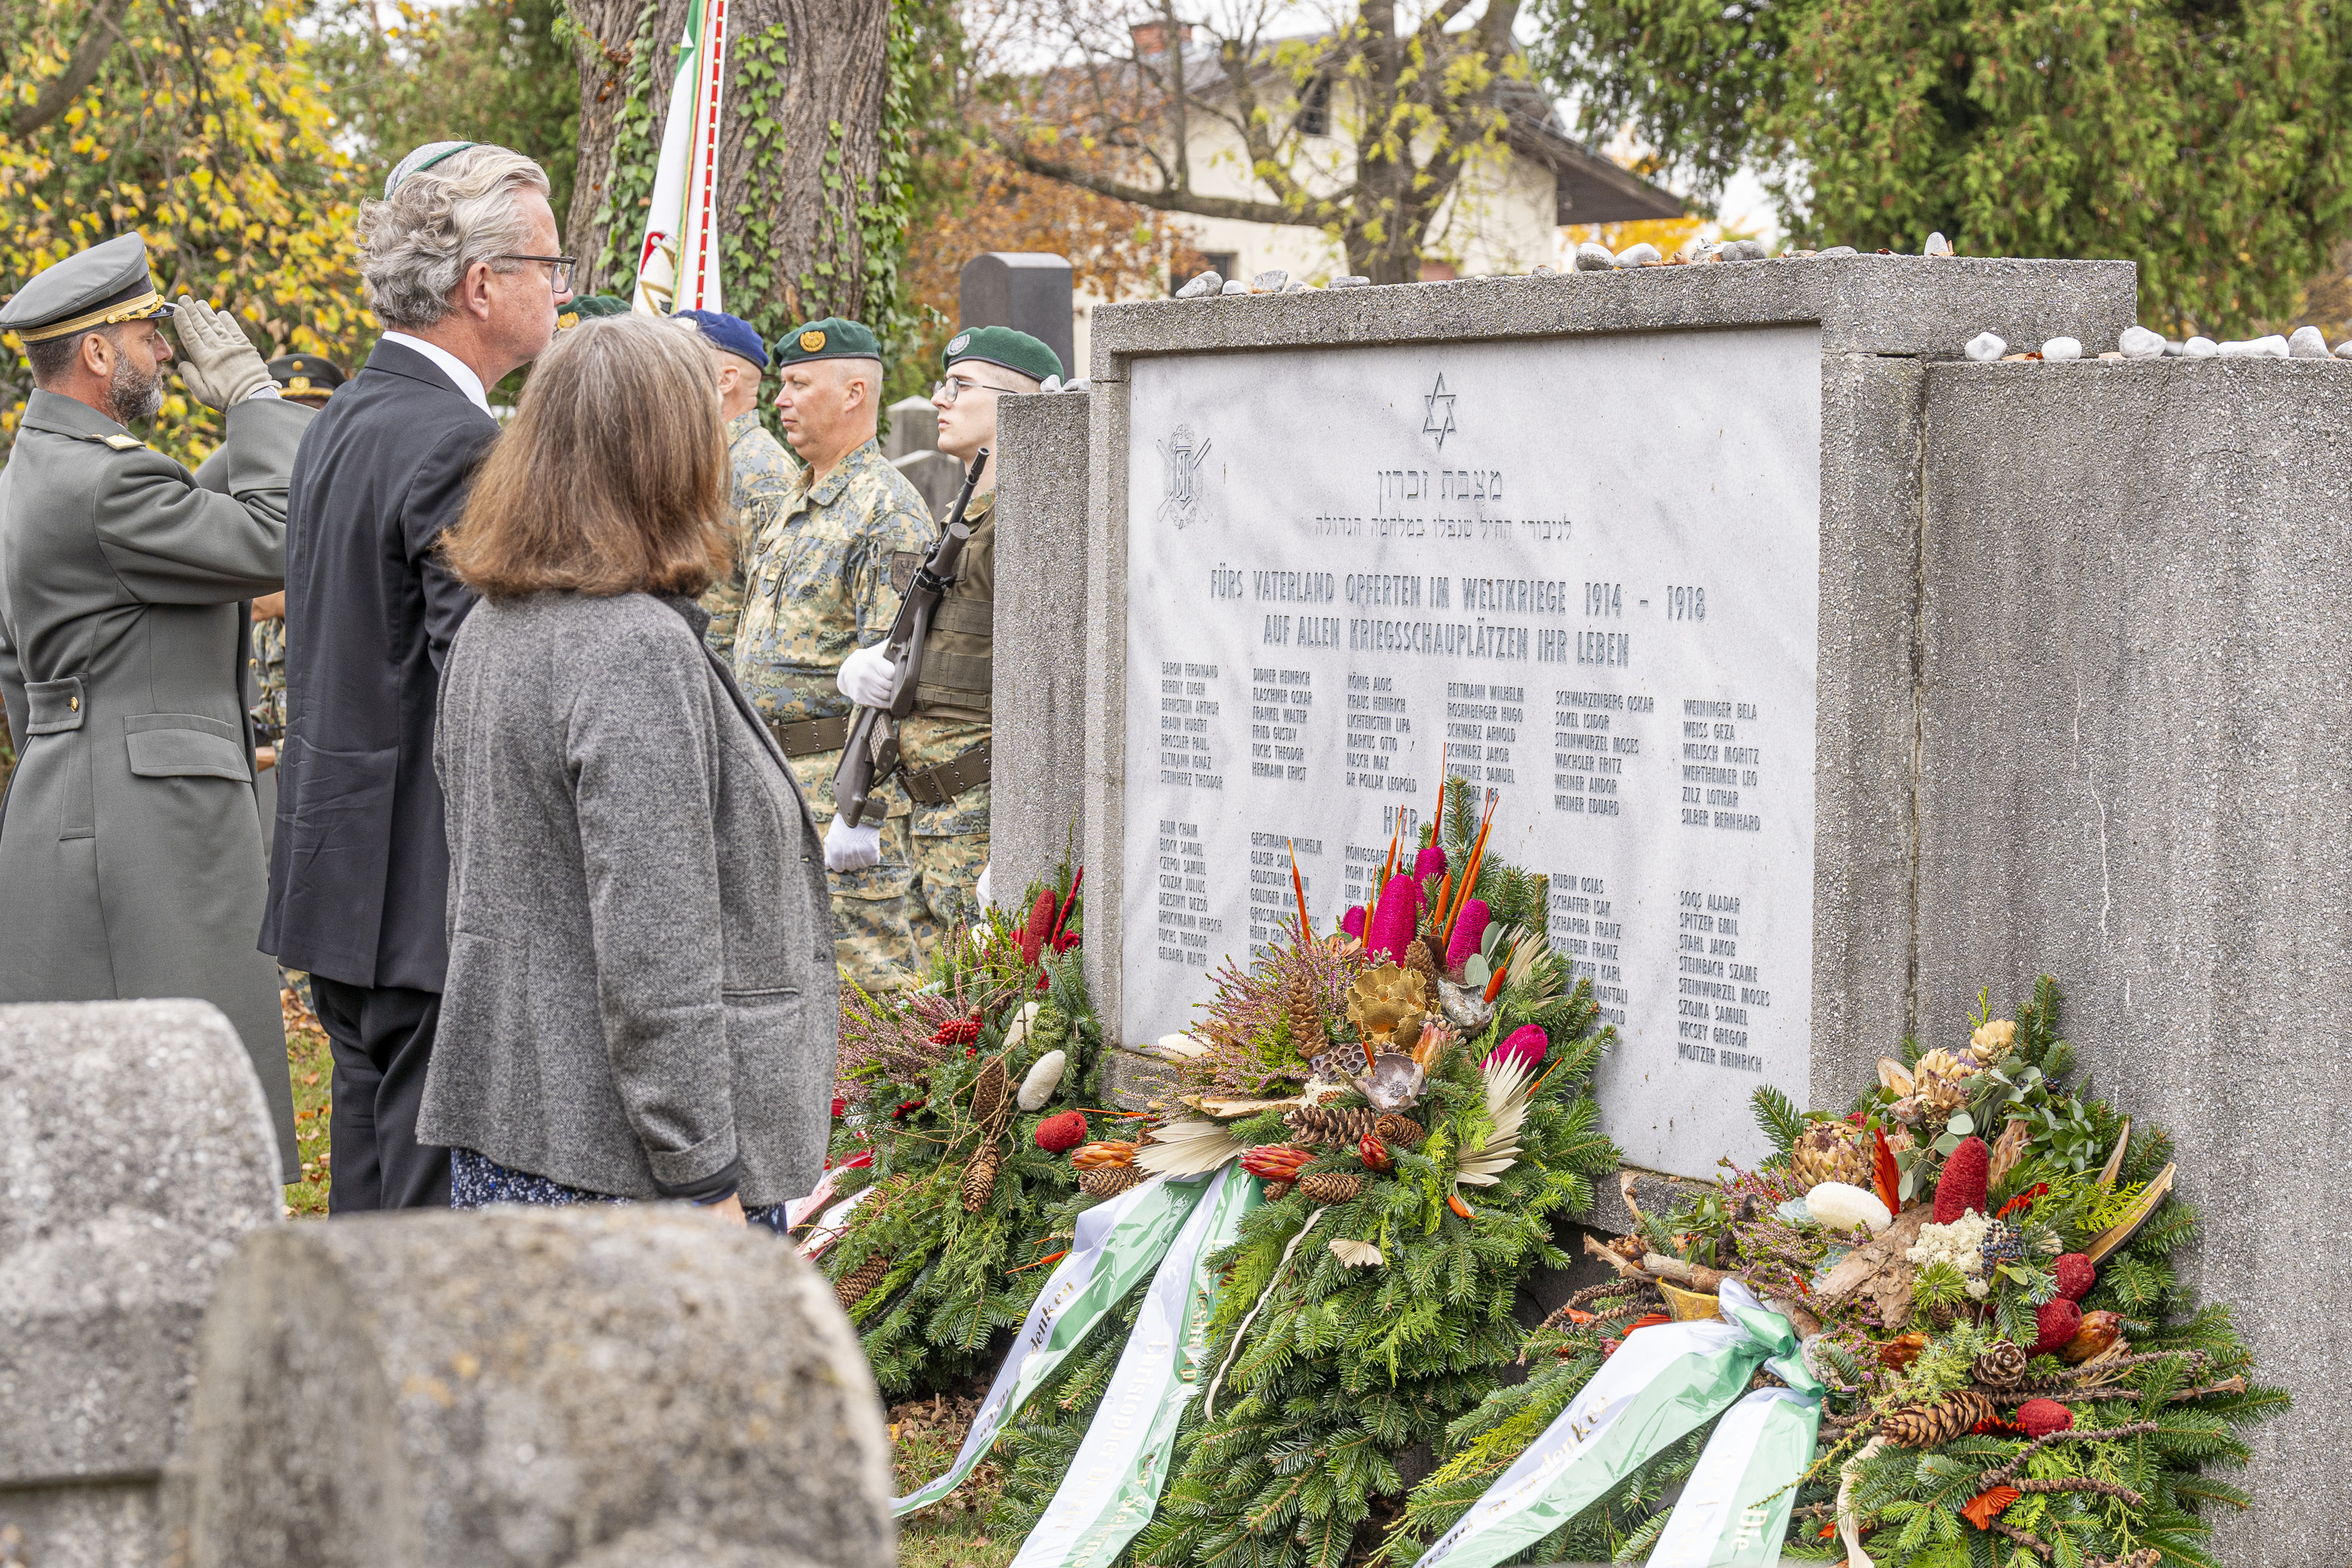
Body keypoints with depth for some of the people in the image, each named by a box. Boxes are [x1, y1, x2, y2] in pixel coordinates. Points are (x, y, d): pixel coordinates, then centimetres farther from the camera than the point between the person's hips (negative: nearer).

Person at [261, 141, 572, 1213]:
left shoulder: (341, 422, 13)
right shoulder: (455, 445, -17)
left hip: (341, 873, 10)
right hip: (433, 897, -10)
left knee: (370, 1189, 16)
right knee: (444, 1205, -5)